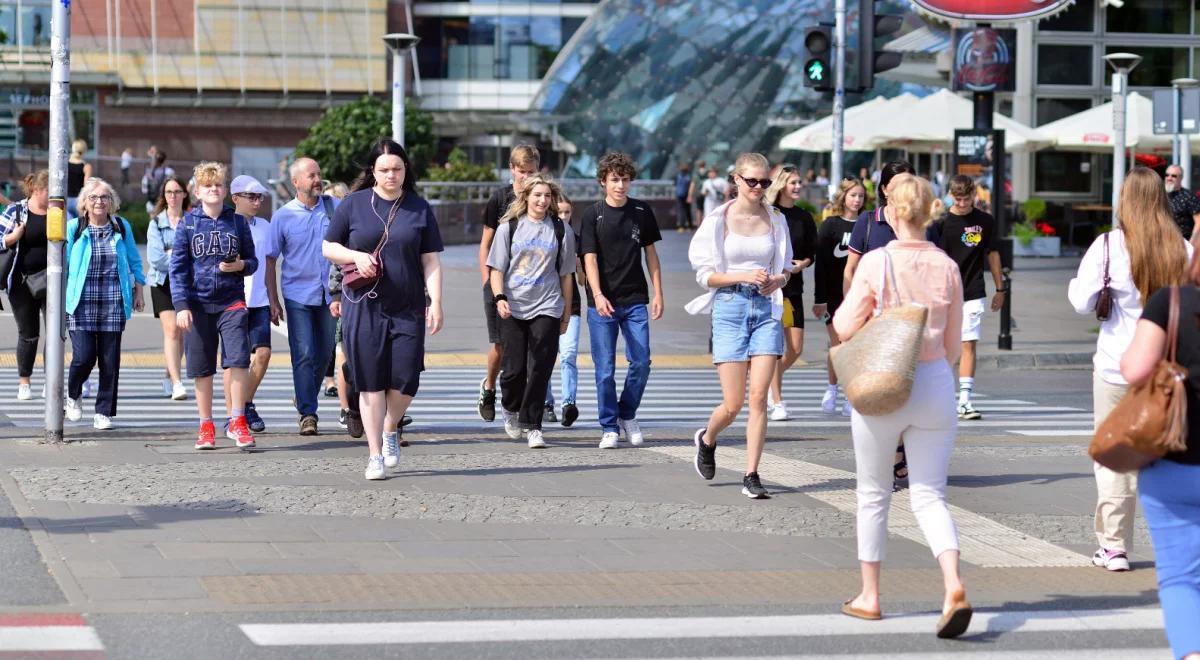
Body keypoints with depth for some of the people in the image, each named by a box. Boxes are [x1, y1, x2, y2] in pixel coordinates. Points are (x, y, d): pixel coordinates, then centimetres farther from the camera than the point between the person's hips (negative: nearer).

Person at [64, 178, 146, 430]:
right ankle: (73, 395, 19)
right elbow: (62, 264, 5)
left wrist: (138, 291, 14)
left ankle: (104, 412, 10)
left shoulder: (122, 227, 8)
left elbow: (134, 262, 17)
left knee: (110, 360, 0)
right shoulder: (74, 228, 1)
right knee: (84, 355, -11)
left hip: (114, 303, 2)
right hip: (82, 303, -2)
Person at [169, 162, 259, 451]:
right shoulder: (188, 223, 3)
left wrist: (241, 265, -11)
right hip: (198, 304, 0)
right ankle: (206, 427, 17)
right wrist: (181, 305, -8)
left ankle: (237, 422, -2)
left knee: (238, 360, -14)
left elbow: (253, 260, 12)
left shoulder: (238, 222, 6)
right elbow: (178, 267, 1)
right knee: (202, 368, 5)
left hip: (232, 301, 0)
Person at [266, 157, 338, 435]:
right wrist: (273, 301, -1)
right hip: (298, 295, -2)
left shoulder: (335, 208, 2)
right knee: (304, 355, -8)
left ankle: (306, 399, 31)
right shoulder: (283, 216, -2)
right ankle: (307, 413, -4)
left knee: (324, 354, 10)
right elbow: (270, 259, 3)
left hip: (330, 294, 2)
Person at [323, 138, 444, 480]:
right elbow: (328, 247, 9)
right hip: (363, 307, -1)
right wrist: (356, 256, -10)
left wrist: (435, 302, -4)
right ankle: (375, 454, 8)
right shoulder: (354, 204, 4)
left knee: (405, 380, -4)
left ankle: (390, 430, 26)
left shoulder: (420, 209, 6)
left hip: (407, 309, 1)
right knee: (371, 382, -1)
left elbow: (430, 261, 5)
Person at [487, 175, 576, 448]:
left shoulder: (561, 230, 6)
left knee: (539, 369, -6)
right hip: (513, 308, 0)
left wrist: (567, 314, 10)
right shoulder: (509, 227, 5)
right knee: (514, 368, 1)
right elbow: (496, 268, 5)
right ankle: (510, 408, 30)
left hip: (547, 308, 0)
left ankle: (531, 425, 0)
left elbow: (565, 274, 10)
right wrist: (500, 298, -12)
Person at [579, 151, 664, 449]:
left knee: (641, 362, -2)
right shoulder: (592, 215, -2)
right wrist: (598, 296, -22)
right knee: (605, 369, -2)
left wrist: (658, 293, 6)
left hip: (635, 301, 2)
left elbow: (650, 253, 12)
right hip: (602, 303, -2)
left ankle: (627, 414, 20)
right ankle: (609, 427, 9)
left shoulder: (642, 211, 6)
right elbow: (590, 259, -8)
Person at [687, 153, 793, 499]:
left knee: (759, 397, -8)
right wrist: (743, 276, -16)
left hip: (767, 308, 2)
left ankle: (751, 476, 0)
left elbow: (786, 268, 17)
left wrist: (777, 280, -6)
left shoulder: (775, 220, 8)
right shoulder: (719, 220, -1)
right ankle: (707, 439, 32)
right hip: (730, 307, -2)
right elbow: (706, 275, -2)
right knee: (733, 404, -2)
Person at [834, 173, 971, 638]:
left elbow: (845, 328, -7)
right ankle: (953, 584, -17)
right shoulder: (947, 267, 0)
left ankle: (869, 595, 21)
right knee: (930, 495, 6)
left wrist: (841, 308, 14)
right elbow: (953, 343, 8)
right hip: (936, 385, 3)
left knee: (873, 495, 13)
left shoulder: (877, 262, -11)